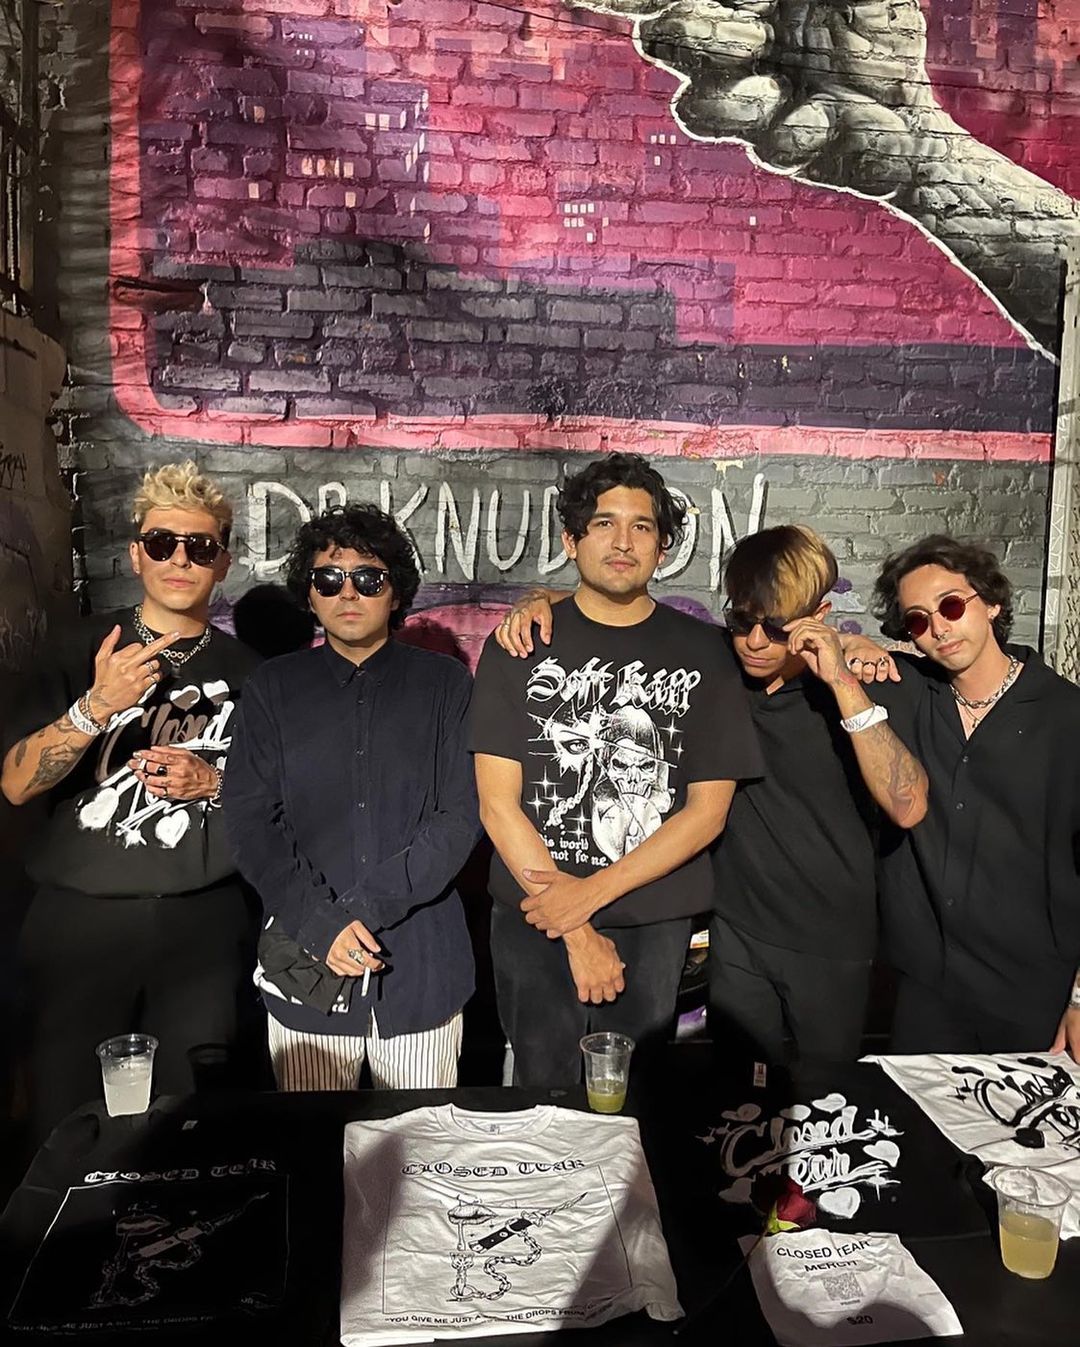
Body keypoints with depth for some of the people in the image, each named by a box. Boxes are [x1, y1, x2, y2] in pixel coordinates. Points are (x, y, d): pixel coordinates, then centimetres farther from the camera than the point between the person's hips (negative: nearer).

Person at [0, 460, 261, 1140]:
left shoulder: (247, 670, 7)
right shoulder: (79, 649, 5)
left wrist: (214, 781, -7)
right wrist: (94, 708, -20)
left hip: (206, 922, 0)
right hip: (81, 917, 0)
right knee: (67, 1127, 5)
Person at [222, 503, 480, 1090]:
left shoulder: (443, 683, 2)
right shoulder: (273, 688, 6)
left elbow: (462, 816, -5)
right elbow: (250, 823, -2)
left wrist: (369, 905, -15)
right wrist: (320, 923, -14)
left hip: (421, 961, 0)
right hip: (305, 964, 1)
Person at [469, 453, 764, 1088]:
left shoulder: (700, 650, 0)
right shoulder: (521, 646, -2)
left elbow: (708, 809, -4)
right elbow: (498, 804, -6)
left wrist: (592, 892, -12)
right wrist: (577, 934, -11)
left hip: (655, 927, 1)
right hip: (535, 923, 0)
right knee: (543, 1092, 13)